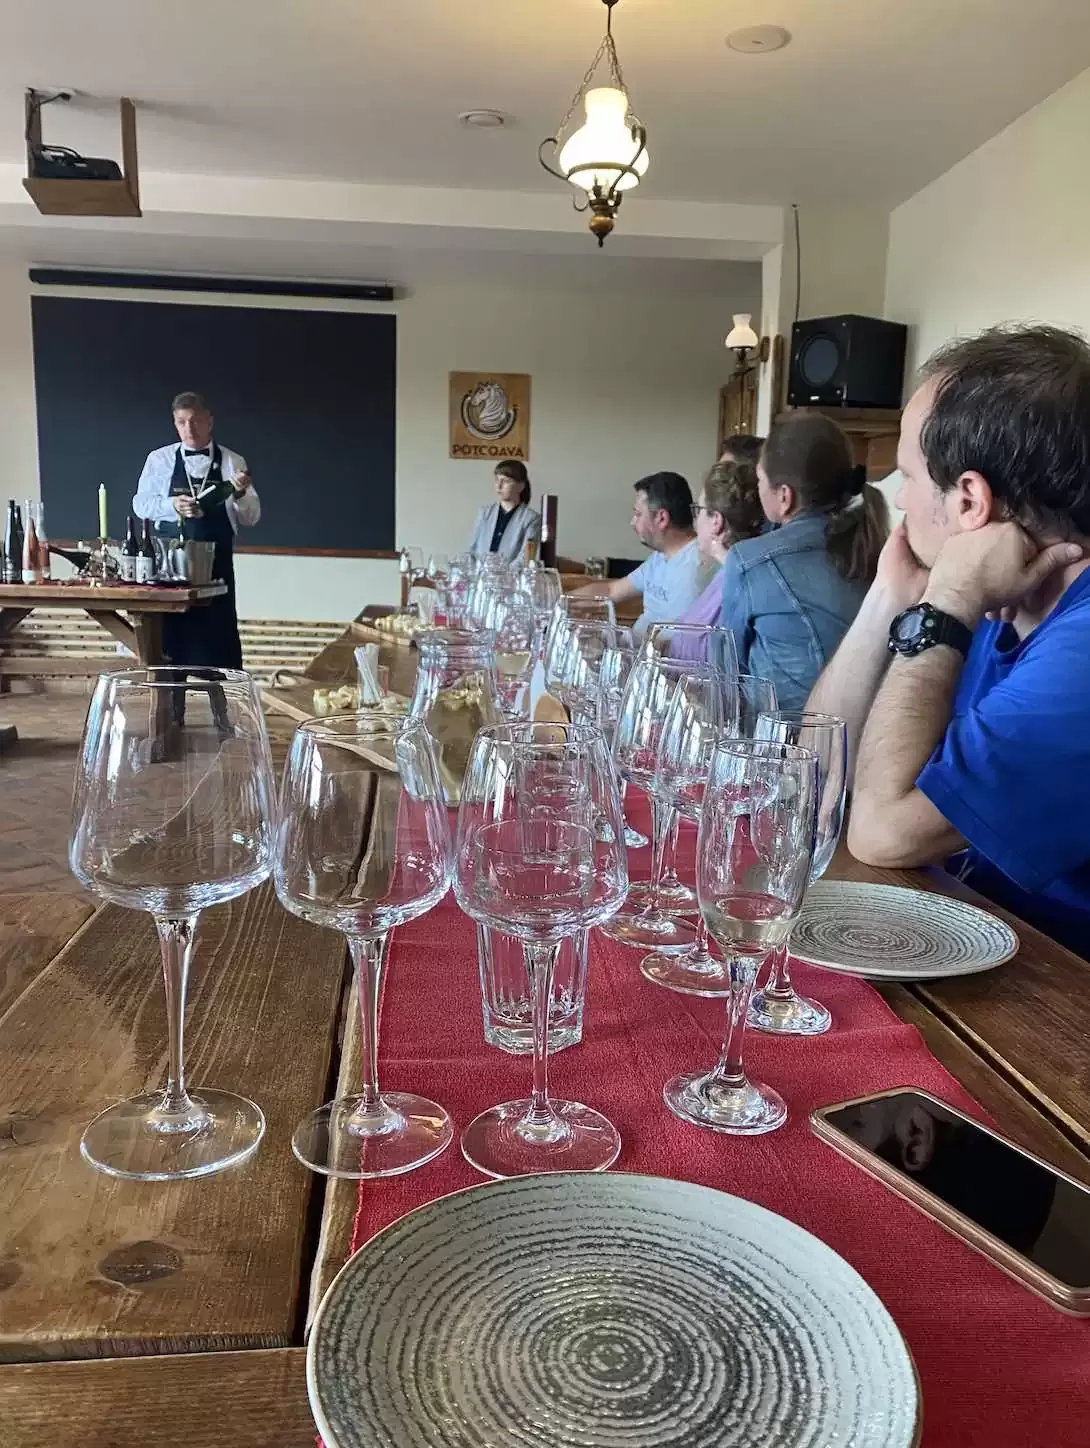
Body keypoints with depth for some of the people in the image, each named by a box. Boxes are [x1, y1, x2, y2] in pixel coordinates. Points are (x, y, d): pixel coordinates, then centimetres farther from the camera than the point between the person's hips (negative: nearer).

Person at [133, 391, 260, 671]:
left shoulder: (233, 462, 3)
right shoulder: (159, 459, 5)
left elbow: (250, 518, 2)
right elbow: (141, 504, 4)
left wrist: (240, 495, -19)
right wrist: (172, 505, -15)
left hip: (216, 565, -1)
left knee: (219, 635, 1)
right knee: (169, 631, 7)